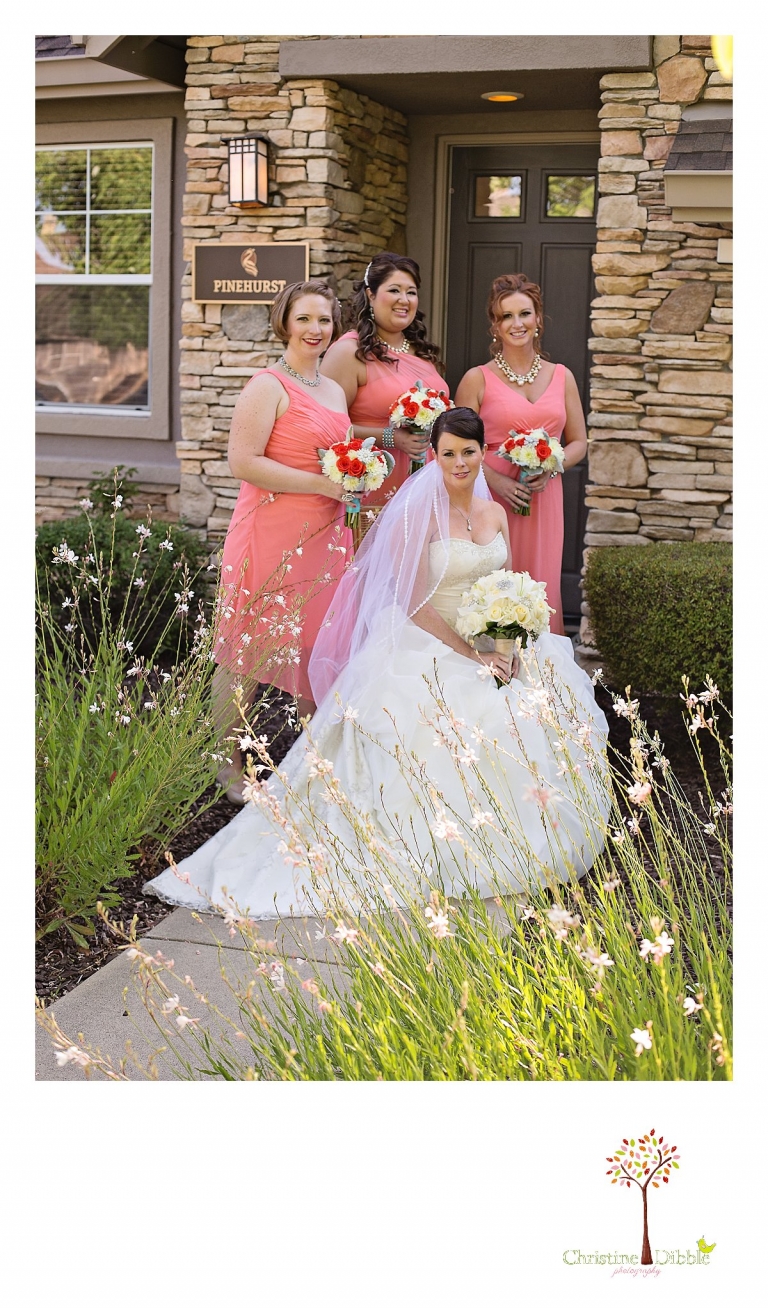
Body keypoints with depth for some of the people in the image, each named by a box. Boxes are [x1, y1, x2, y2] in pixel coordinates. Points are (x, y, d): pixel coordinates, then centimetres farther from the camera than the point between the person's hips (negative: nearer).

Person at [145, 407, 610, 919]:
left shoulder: (495, 513, 10)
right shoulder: (418, 515, -12)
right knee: (455, 729, -29)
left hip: (491, 645, 8)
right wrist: (473, 656, -18)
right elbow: (416, 605, -14)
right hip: (427, 648, -7)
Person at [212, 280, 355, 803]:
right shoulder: (268, 386, -9)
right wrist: (321, 484, -18)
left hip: (326, 538, 7)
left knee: (318, 647, 12)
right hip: (271, 537, -7)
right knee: (249, 648, 1)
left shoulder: (334, 390, 16)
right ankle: (231, 764, 13)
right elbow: (244, 462, -17)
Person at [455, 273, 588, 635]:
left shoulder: (561, 377, 11)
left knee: (540, 588, 4)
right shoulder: (478, 379, 1)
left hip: (544, 503, 3)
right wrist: (498, 480, -16)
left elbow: (578, 442, 15)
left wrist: (551, 468, -5)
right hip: (492, 498, -3)